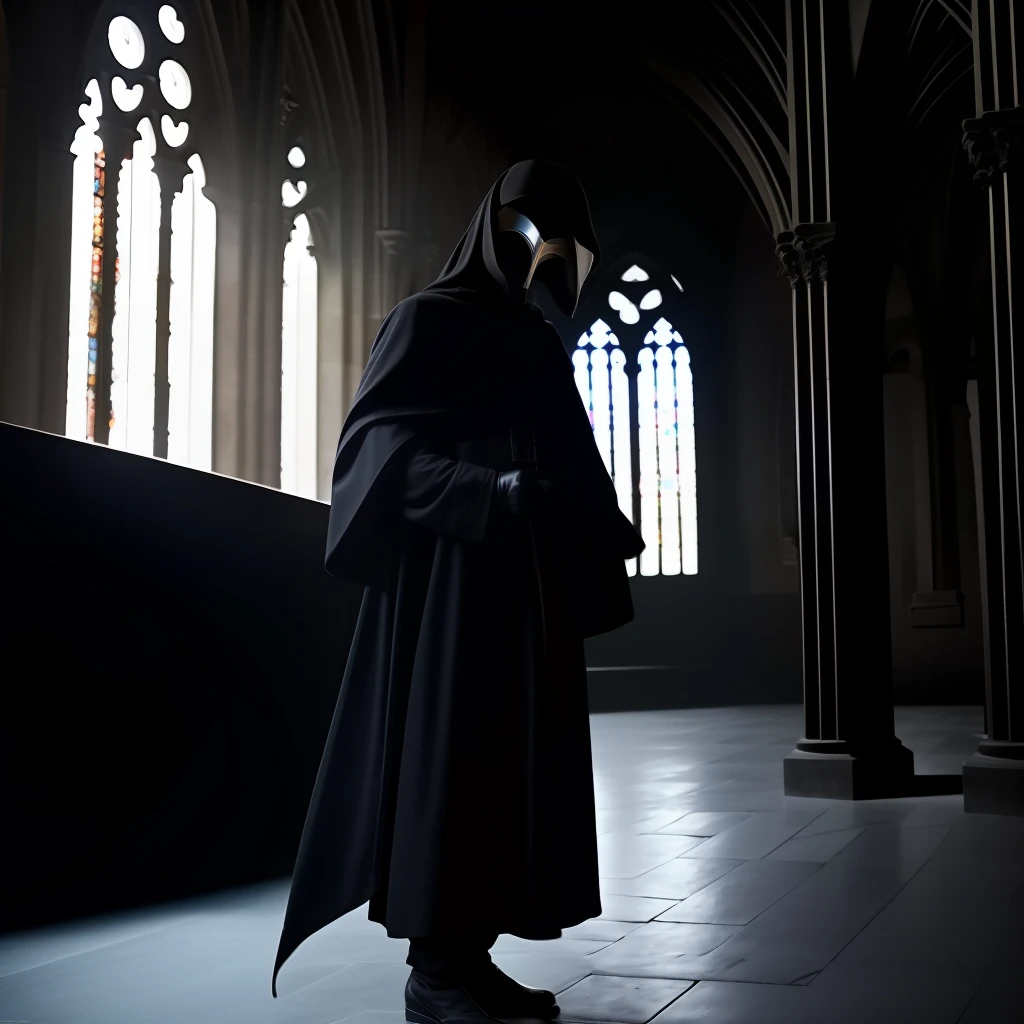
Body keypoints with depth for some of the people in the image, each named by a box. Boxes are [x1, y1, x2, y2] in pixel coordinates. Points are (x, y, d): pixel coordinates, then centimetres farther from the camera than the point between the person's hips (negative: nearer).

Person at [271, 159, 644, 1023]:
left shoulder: (541, 344, 20)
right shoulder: (429, 318, -1)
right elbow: (380, 440, -12)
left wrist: (610, 531, 4)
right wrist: (488, 491, -27)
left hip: (534, 578, 8)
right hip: (452, 571, -8)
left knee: (517, 755, 5)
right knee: (453, 749, -7)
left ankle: (472, 951, 12)